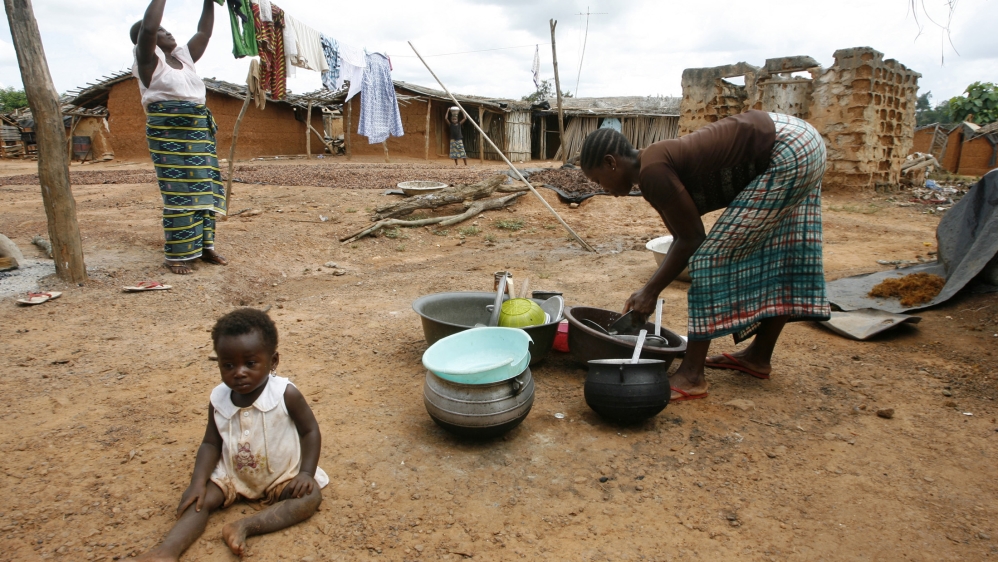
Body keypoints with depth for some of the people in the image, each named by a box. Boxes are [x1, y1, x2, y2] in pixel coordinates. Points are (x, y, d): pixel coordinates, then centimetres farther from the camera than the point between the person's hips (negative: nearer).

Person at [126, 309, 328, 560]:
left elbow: (310, 431, -11)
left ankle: (246, 526, -32)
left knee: (311, 495, -26)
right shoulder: (218, 400, -9)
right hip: (233, 475, 3)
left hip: (283, 475, -3)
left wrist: (306, 472, -20)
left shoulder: (286, 395, -19)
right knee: (202, 499, -18)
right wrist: (198, 481, -16)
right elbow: (211, 443, -2)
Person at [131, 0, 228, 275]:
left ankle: (205, 246, 11)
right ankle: (176, 255, -3)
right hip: (169, 131, -7)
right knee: (178, 192, -8)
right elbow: (148, 28, -17)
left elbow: (204, 33, 21)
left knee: (204, 188, 4)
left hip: (200, 129, 7)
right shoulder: (148, 59, -1)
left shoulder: (183, 56, 18)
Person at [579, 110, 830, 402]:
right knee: (778, 254, 16)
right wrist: (648, 291, 12)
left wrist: (651, 291, -7)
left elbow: (692, 239, -14)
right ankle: (760, 356, 31)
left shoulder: (652, 171, -18)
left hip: (788, 153, -11)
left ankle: (692, 376, -5)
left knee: (713, 256, -10)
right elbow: (684, 239, 12)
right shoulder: (660, 165, 10)